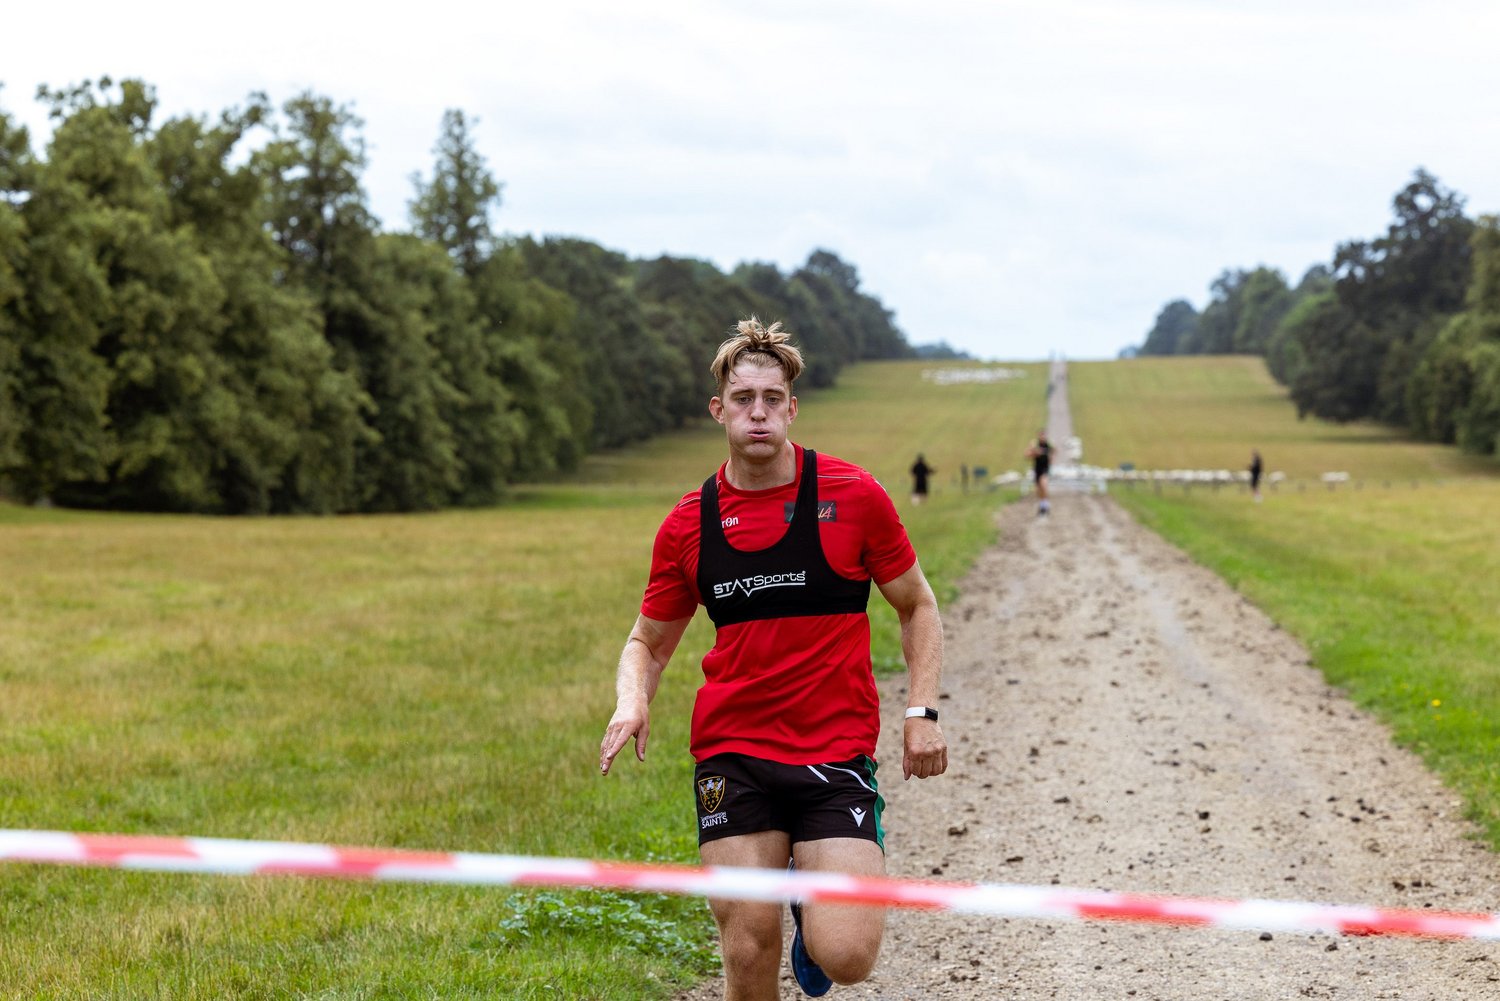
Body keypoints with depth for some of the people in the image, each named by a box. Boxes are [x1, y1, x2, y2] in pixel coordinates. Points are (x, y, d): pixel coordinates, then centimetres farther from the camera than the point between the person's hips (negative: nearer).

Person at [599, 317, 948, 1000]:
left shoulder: (854, 496, -2)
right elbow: (649, 641, 16)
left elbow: (917, 607, 10)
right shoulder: (688, 525, 3)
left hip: (837, 752, -1)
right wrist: (631, 702, -6)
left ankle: (815, 900, 22)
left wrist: (921, 712, -3)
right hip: (731, 755, 2)